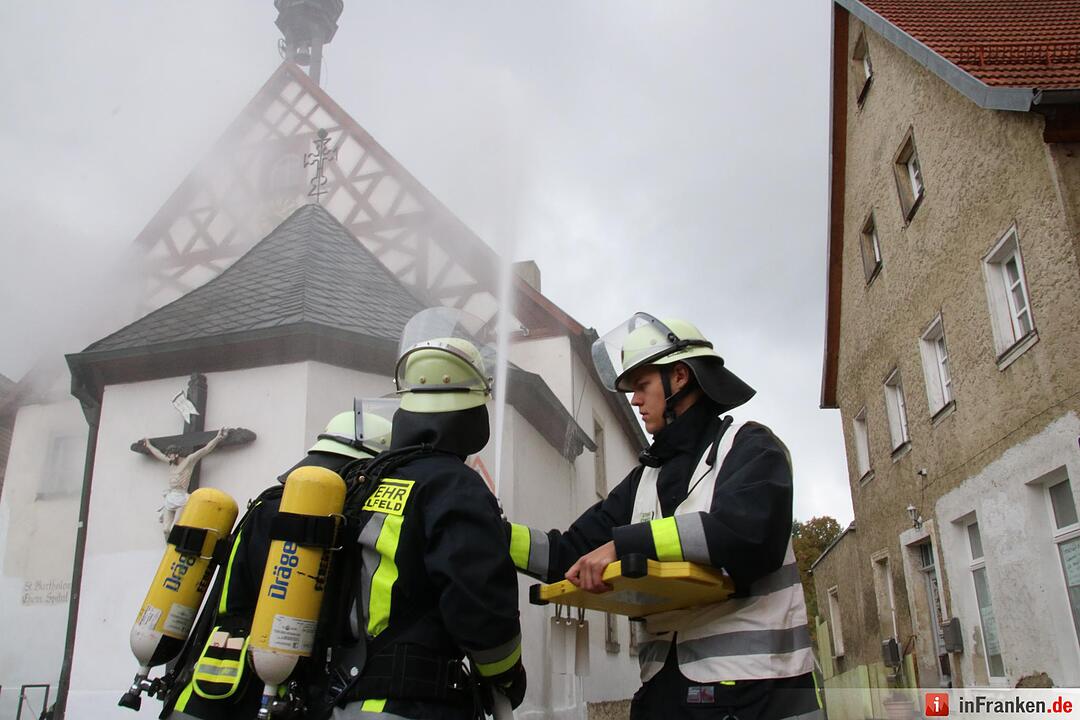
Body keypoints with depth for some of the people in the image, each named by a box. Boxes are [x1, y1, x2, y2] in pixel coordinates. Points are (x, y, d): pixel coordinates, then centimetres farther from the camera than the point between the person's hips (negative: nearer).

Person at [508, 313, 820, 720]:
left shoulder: (749, 447, -3)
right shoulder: (646, 479, 15)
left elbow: (748, 533, -24)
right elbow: (568, 557, 11)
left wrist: (624, 543, -22)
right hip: (664, 686, 6)